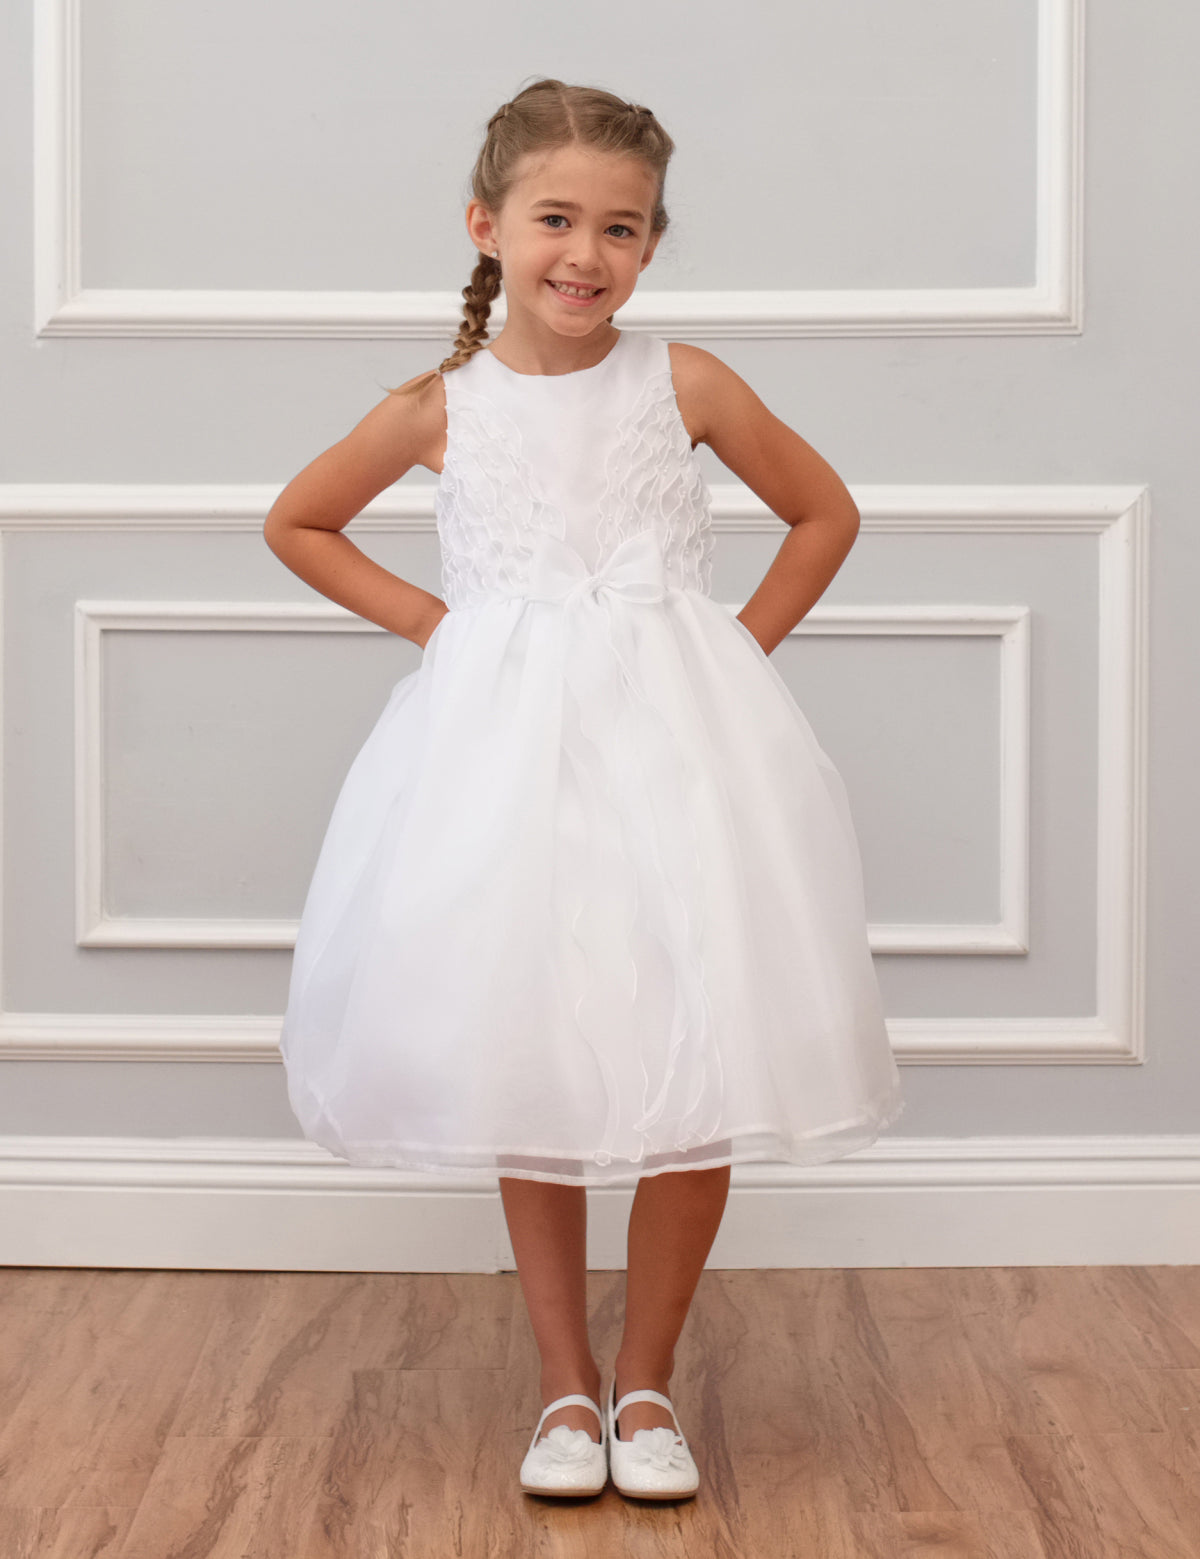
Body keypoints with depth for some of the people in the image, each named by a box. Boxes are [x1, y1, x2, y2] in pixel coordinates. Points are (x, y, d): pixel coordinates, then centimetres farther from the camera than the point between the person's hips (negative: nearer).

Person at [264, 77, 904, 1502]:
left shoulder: (685, 385, 0)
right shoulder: (440, 408, 2)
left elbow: (825, 513, 13)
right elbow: (297, 525, 16)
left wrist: (745, 642, 3)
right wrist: (426, 621, 6)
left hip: (674, 741, 0)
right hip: (503, 745, 1)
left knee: (698, 1060, -2)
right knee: (526, 1065, 4)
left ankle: (646, 1382, 17)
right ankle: (565, 1385, 20)